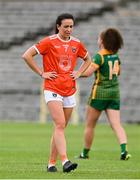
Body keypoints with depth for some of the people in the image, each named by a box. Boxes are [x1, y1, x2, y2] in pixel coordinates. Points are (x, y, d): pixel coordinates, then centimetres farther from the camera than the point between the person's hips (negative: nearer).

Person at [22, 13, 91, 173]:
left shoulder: (77, 44, 8)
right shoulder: (49, 42, -6)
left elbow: (87, 59, 27)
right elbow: (27, 56, -7)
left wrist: (78, 73, 11)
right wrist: (41, 73, -8)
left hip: (70, 91, 5)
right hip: (52, 89, -5)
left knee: (60, 127, 7)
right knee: (60, 125, -18)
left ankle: (51, 163, 15)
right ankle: (65, 161, -27)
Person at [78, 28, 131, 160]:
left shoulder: (99, 56, -13)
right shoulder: (115, 56, 8)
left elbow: (88, 72, -22)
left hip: (100, 92, -6)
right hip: (115, 93, 6)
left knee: (90, 125, 8)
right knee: (116, 124, -4)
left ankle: (85, 153, 15)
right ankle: (124, 149, -23)